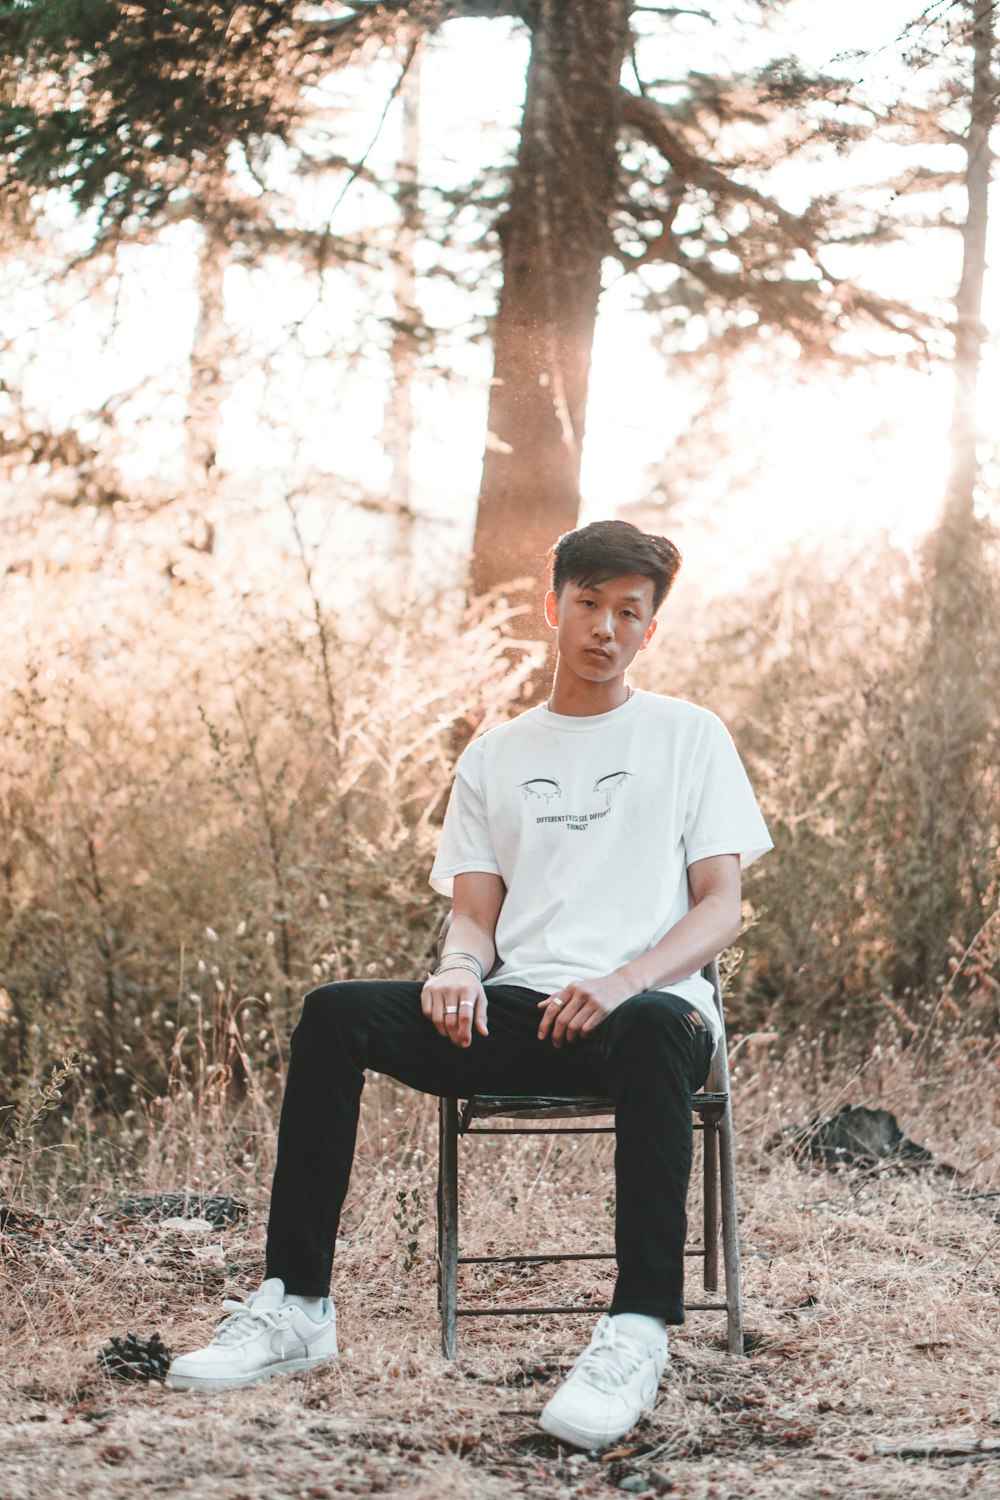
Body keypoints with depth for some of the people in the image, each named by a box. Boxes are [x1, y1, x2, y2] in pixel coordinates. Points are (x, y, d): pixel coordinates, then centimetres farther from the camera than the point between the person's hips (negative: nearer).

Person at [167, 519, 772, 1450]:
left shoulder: (689, 738, 13)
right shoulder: (496, 756, 22)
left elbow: (720, 909, 4)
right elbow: (475, 914, 16)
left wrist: (626, 981, -16)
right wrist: (459, 969, -10)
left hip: (647, 1008, -3)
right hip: (517, 1011, 4)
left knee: (653, 1026, -41)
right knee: (335, 1014, -22)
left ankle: (639, 1331, -44)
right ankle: (296, 1306, -20)